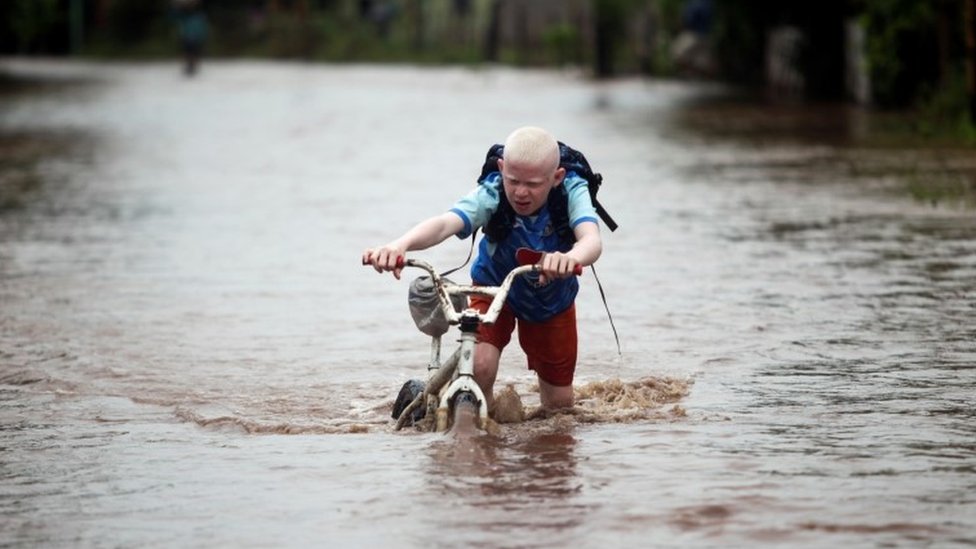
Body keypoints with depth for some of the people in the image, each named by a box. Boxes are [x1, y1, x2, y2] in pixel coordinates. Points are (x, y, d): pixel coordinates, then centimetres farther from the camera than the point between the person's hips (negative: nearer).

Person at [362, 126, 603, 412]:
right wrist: (400, 244, -73)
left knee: (559, 405, 7)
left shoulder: (572, 191, -32)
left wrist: (571, 258, -77)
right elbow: (444, 223, -51)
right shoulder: (491, 194, -34)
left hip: (553, 299, 1)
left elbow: (591, 239, -52)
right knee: (479, 365, -28)